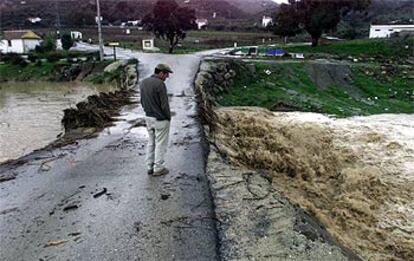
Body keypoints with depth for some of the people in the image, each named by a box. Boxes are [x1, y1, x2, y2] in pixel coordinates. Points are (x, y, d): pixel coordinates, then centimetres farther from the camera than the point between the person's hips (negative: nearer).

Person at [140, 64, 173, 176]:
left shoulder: (143, 82, 4)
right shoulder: (160, 84, -21)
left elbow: (142, 102, 9)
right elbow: (164, 104, -19)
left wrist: (149, 112, 15)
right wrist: (169, 117, -4)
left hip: (148, 117, 7)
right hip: (161, 119, -7)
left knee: (151, 142, 16)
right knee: (160, 144, 4)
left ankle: (150, 167, 22)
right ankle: (158, 169, 13)